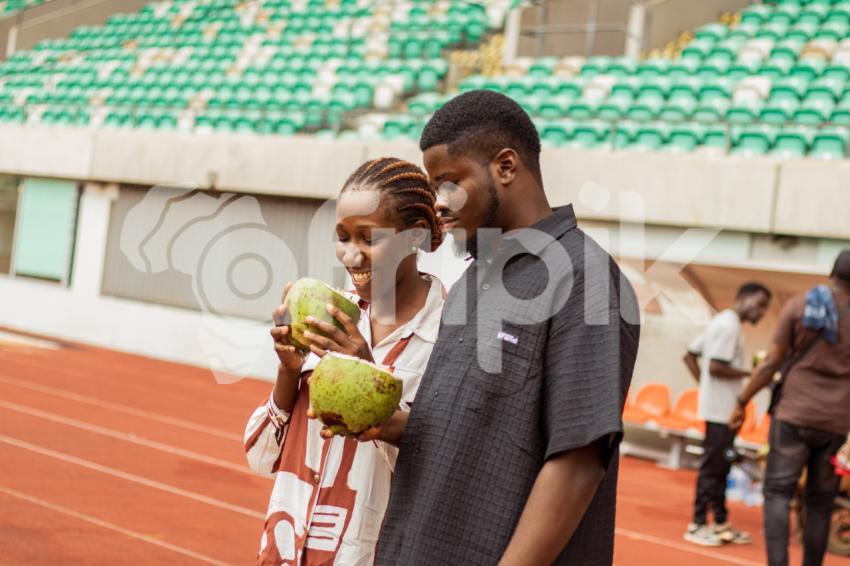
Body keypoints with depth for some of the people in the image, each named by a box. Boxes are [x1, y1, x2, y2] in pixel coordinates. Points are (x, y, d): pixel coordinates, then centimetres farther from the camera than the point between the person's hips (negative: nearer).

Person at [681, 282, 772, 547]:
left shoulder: (722, 322, 16)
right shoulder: (730, 325, -14)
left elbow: (690, 355, 18)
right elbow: (715, 367, -22)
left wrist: (706, 385, 13)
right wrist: (751, 373, -14)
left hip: (722, 408, 10)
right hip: (722, 409, -10)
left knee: (721, 466, 14)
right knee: (712, 467, -4)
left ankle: (720, 522, 21)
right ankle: (698, 525, 2)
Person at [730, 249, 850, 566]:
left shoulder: (799, 306, -2)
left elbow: (772, 362, -3)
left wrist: (742, 402, 5)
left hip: (794, 416, -1)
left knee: (777, 493, -1)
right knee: (820, 504, 11)